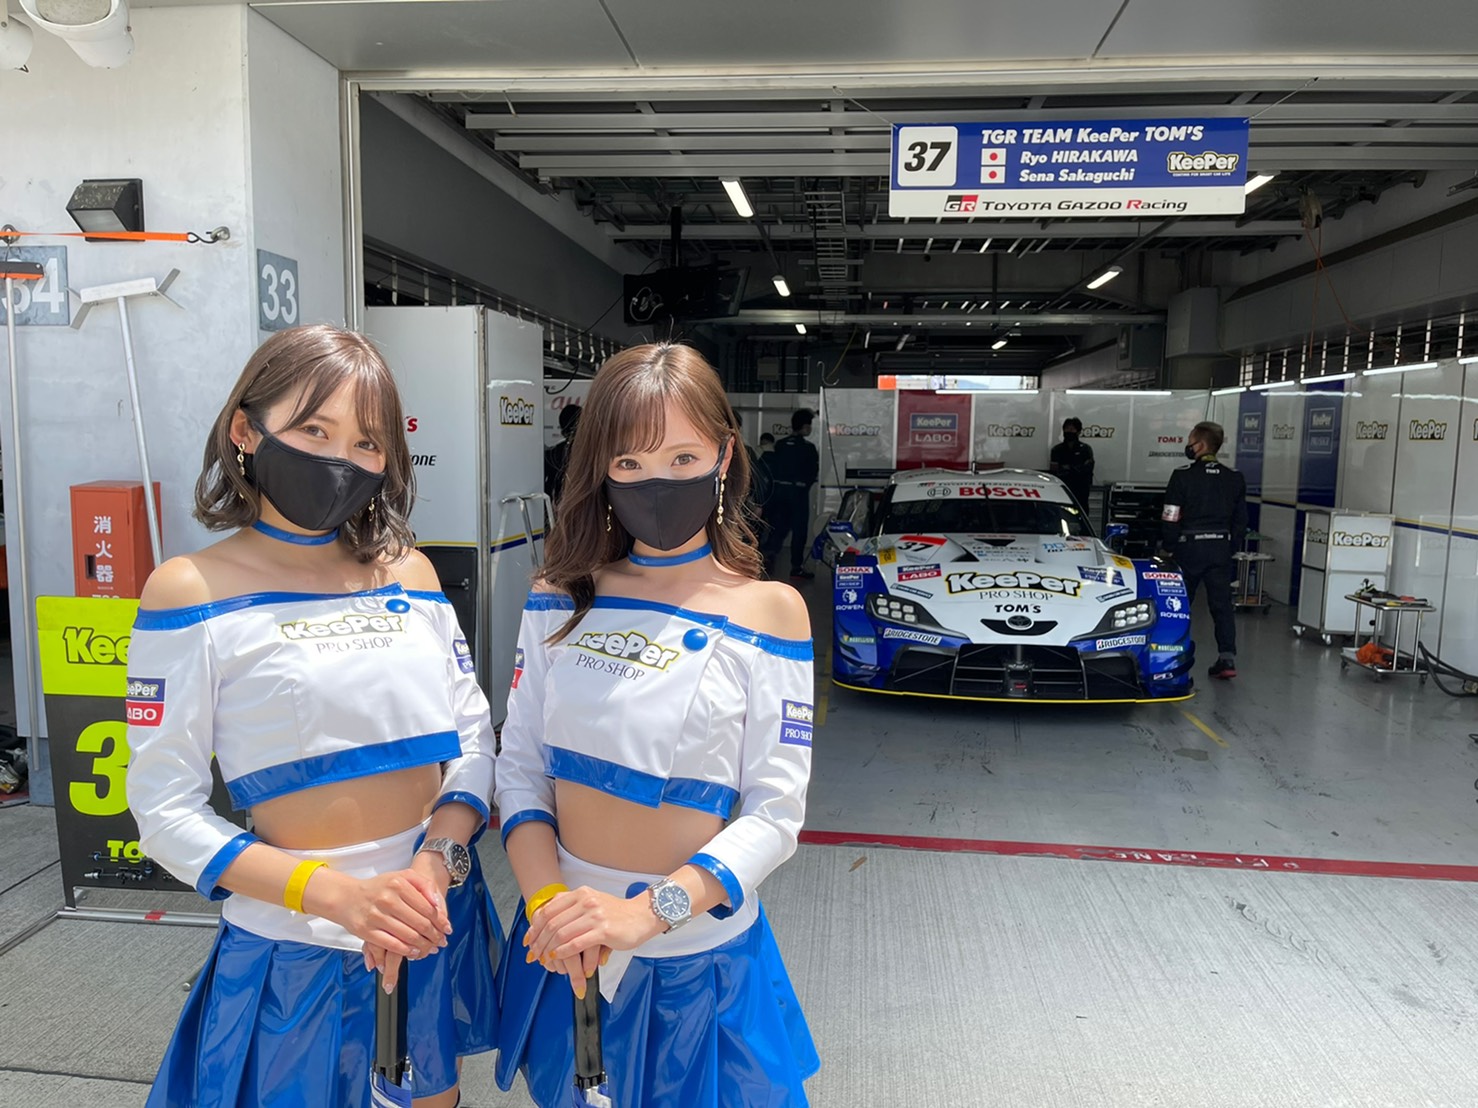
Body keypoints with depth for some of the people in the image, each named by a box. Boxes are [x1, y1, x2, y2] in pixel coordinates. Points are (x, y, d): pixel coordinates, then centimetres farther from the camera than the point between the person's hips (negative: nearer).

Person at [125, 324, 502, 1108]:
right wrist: (334, 894, -20)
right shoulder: (191, 592, -9)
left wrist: (437, 861, -14)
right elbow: (165, 809, -10)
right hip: (294, 951, -4)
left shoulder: (410, 574, 2)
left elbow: (473, 738, 3)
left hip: (438, 923, 4)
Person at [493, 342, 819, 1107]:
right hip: (566, 944, 3)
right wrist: (546, 898, -15)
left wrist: (646, 913, -23)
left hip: (698, 952, -3)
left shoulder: (767, 611, -11)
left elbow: (775, 813, -13)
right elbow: (520, 765, 0)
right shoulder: (561, 597, -2)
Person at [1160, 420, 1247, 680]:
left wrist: (1168, 547, 1)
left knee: (1179, 603, 9)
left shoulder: (1183, 476, -10)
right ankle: (1227, 658, 0)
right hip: (1220, 548, 4)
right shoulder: (1234, 479, 6)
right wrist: (1231, 547, 18)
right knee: (1222, 604, 6)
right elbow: (1240, 520, 10)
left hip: (1189, 547, -4)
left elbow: (1170, 518, -10)